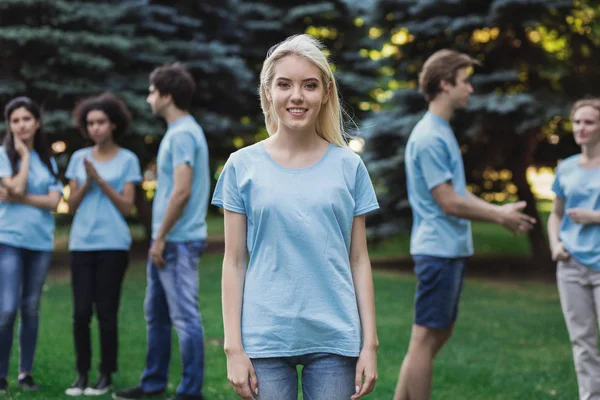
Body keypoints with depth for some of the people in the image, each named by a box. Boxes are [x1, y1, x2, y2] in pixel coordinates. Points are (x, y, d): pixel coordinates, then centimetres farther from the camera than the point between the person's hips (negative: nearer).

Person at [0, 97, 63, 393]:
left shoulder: (47, 160, 11)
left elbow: (53, 201, 0)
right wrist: (25, 154, -6)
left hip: (41, 242, 4)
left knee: (31, 309, 6)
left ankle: (26, 373, 14)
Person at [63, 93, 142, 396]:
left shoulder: (127, 160, 2)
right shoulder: (79, 158, 10)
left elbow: (126, 207, -2)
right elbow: (72, 205, 9)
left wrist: (101, 180, -10)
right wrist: (87, 183, -8)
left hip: (112, 245, -3)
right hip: (81, 244, 3)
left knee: (106, 312, -1)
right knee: (81, 312, -1)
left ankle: (106, 376, 8)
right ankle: (82, 374, 9)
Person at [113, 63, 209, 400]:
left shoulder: (182, 134, -16)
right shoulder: (182, 131, 16)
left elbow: (181, 192, -23)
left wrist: (161, 237, -17)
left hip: (178, 242, -11)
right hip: (169, 241, 11)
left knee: (185, 316, -4)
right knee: (156, 314, 17)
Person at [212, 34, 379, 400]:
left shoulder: (348, 166, 4)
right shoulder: (243, 166, 2)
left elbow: (359, 260, 5)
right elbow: (234, 262, 2)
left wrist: (369, 344, 2)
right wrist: (234, 348, -3)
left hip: (334, 338, 1)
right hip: (266, 338, 0)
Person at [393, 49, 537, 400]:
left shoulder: (443, 132, 15)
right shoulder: (429, 138, -16)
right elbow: (449, 203, -17)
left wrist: (499, 211, 10)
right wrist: (499, 217, -6)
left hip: (452, 249, 10)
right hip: (439, 249, -10)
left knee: (441, 332, 15)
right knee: (427, 337, -4)